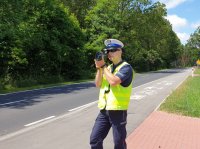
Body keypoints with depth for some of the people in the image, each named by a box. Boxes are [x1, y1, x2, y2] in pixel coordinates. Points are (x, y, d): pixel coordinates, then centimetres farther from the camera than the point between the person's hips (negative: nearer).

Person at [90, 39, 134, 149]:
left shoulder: (126, 67, -9)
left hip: (118, 111, -6)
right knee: (94, 140, 7)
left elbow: (113, 81, -24)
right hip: (104, 110, 7)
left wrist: (103, 66, -13)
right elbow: (98, 84, 7)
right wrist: (99, 68, -6)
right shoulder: (108, 67, 14)